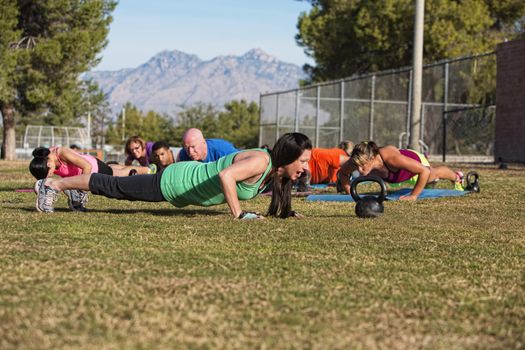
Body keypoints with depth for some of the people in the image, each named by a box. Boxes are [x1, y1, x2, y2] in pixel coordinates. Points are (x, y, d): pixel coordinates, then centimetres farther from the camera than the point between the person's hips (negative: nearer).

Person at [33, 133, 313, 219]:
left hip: (189, 176, 8)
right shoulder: (260, 161, -32)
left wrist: (284, 211, 4)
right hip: (174, 182, -8)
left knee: (120, 189, 25)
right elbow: (225, 175, -46)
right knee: (114, 187, 5)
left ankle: (78, 191, 44)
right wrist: (238, 214, -38)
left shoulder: (276, 170, -4)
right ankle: (53, 185, 18)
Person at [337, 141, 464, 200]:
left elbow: (424, 171, -45)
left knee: (434, 174, 32)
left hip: (416, 161, -4)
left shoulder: (391, 158, -53)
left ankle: (456, 177, 67)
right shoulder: (359, 160, -40)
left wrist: (413, 196, -42)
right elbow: (342, 173, -16)